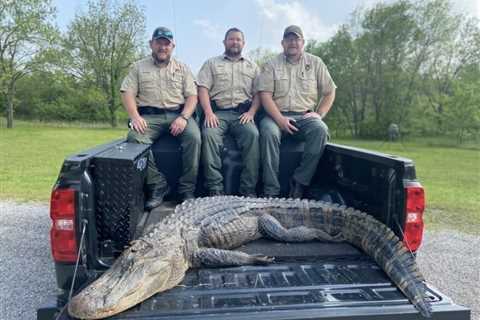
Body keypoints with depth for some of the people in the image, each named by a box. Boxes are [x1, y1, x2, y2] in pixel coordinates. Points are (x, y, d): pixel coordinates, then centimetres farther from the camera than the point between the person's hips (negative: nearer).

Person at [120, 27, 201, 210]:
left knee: (194, 137, -31)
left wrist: (183, 117, -12)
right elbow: (127, 93, 6)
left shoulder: (182, 68, 17)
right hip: (149, 116, 0)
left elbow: (192, 96, 7)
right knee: (134, 138, -31)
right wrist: (135, 116, -13)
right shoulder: (139, 67, 16)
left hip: (178, 114, 0)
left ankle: (187, 190, -20)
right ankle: (157, 186, -20)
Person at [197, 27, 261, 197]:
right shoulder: (212, 63, 19)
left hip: (243, 113, 1)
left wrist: (251, 112, -6)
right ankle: (215, 189, -27)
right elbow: (203, 89, 6)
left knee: (253, 134, -31)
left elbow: (258, 93, 13)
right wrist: (208, 112, -10)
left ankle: (248, 189, -27)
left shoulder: (252, 66, 23)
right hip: (218, 112, 0)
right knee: (209, 134, -32)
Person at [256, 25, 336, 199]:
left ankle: (299, 183, -22)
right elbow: (265, 95, -3)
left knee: (320, 130, -30)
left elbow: (329, 92, 14)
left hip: (305, 116, 2)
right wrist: (280, 119, -17)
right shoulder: (271, 65, 8)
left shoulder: (315, 63, 14)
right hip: (278, 115, -1)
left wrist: (319, 114, -2)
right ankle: (271, 191, -28)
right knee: (268, 131, -34)